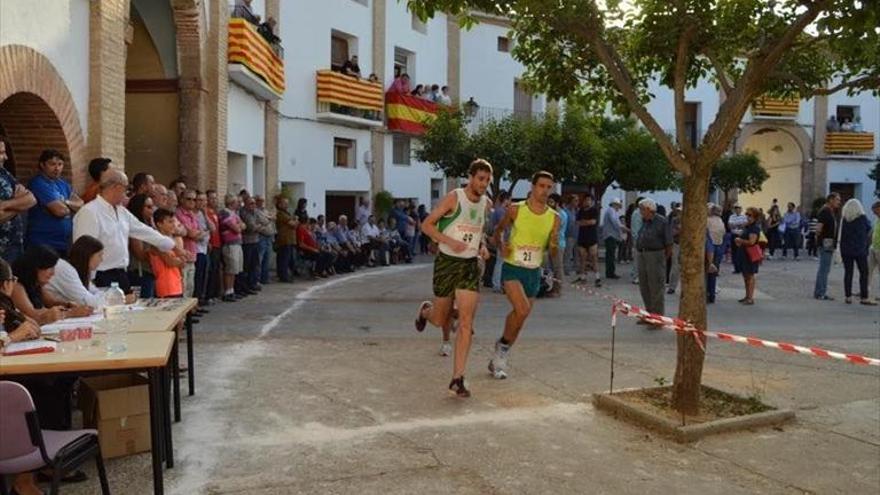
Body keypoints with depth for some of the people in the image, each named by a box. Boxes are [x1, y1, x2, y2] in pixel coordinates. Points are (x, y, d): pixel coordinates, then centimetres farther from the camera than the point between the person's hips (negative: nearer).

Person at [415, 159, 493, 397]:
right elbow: (426, 224, -9)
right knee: (440, 319, 9)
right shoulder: (453, 198, -10)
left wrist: (482, 246, 5)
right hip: (447, 262, -3)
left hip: (471, 265, 3)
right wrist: (449, 241, -22)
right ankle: (425, 310, 47)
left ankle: (458, 378, -2)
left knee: (466, 322, -7)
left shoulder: (487, 204, 7)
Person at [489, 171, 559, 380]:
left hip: (533, 272, 4)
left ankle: (499, 358, 29)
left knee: (520, 317, 9)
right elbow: (497, 231, 9)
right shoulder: (516, 209, -5)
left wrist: (554, 246, -17)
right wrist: (501, 246, -11)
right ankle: (503, 344, 3)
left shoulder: (554, 218, 2)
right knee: (522, 310, -25)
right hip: (512, 268, -4)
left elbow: (553, 254, 6)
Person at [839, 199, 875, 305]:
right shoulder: (862, 218, -6)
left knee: (848, 272, 6)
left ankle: (848, 296, 6)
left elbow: (841, 234, -2)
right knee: (864, 273, 4)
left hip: (846, 249, 2)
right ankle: (864, 297, 2)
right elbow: (869, 228, 11)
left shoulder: (844, 219, -2)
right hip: (860, 250, -2)